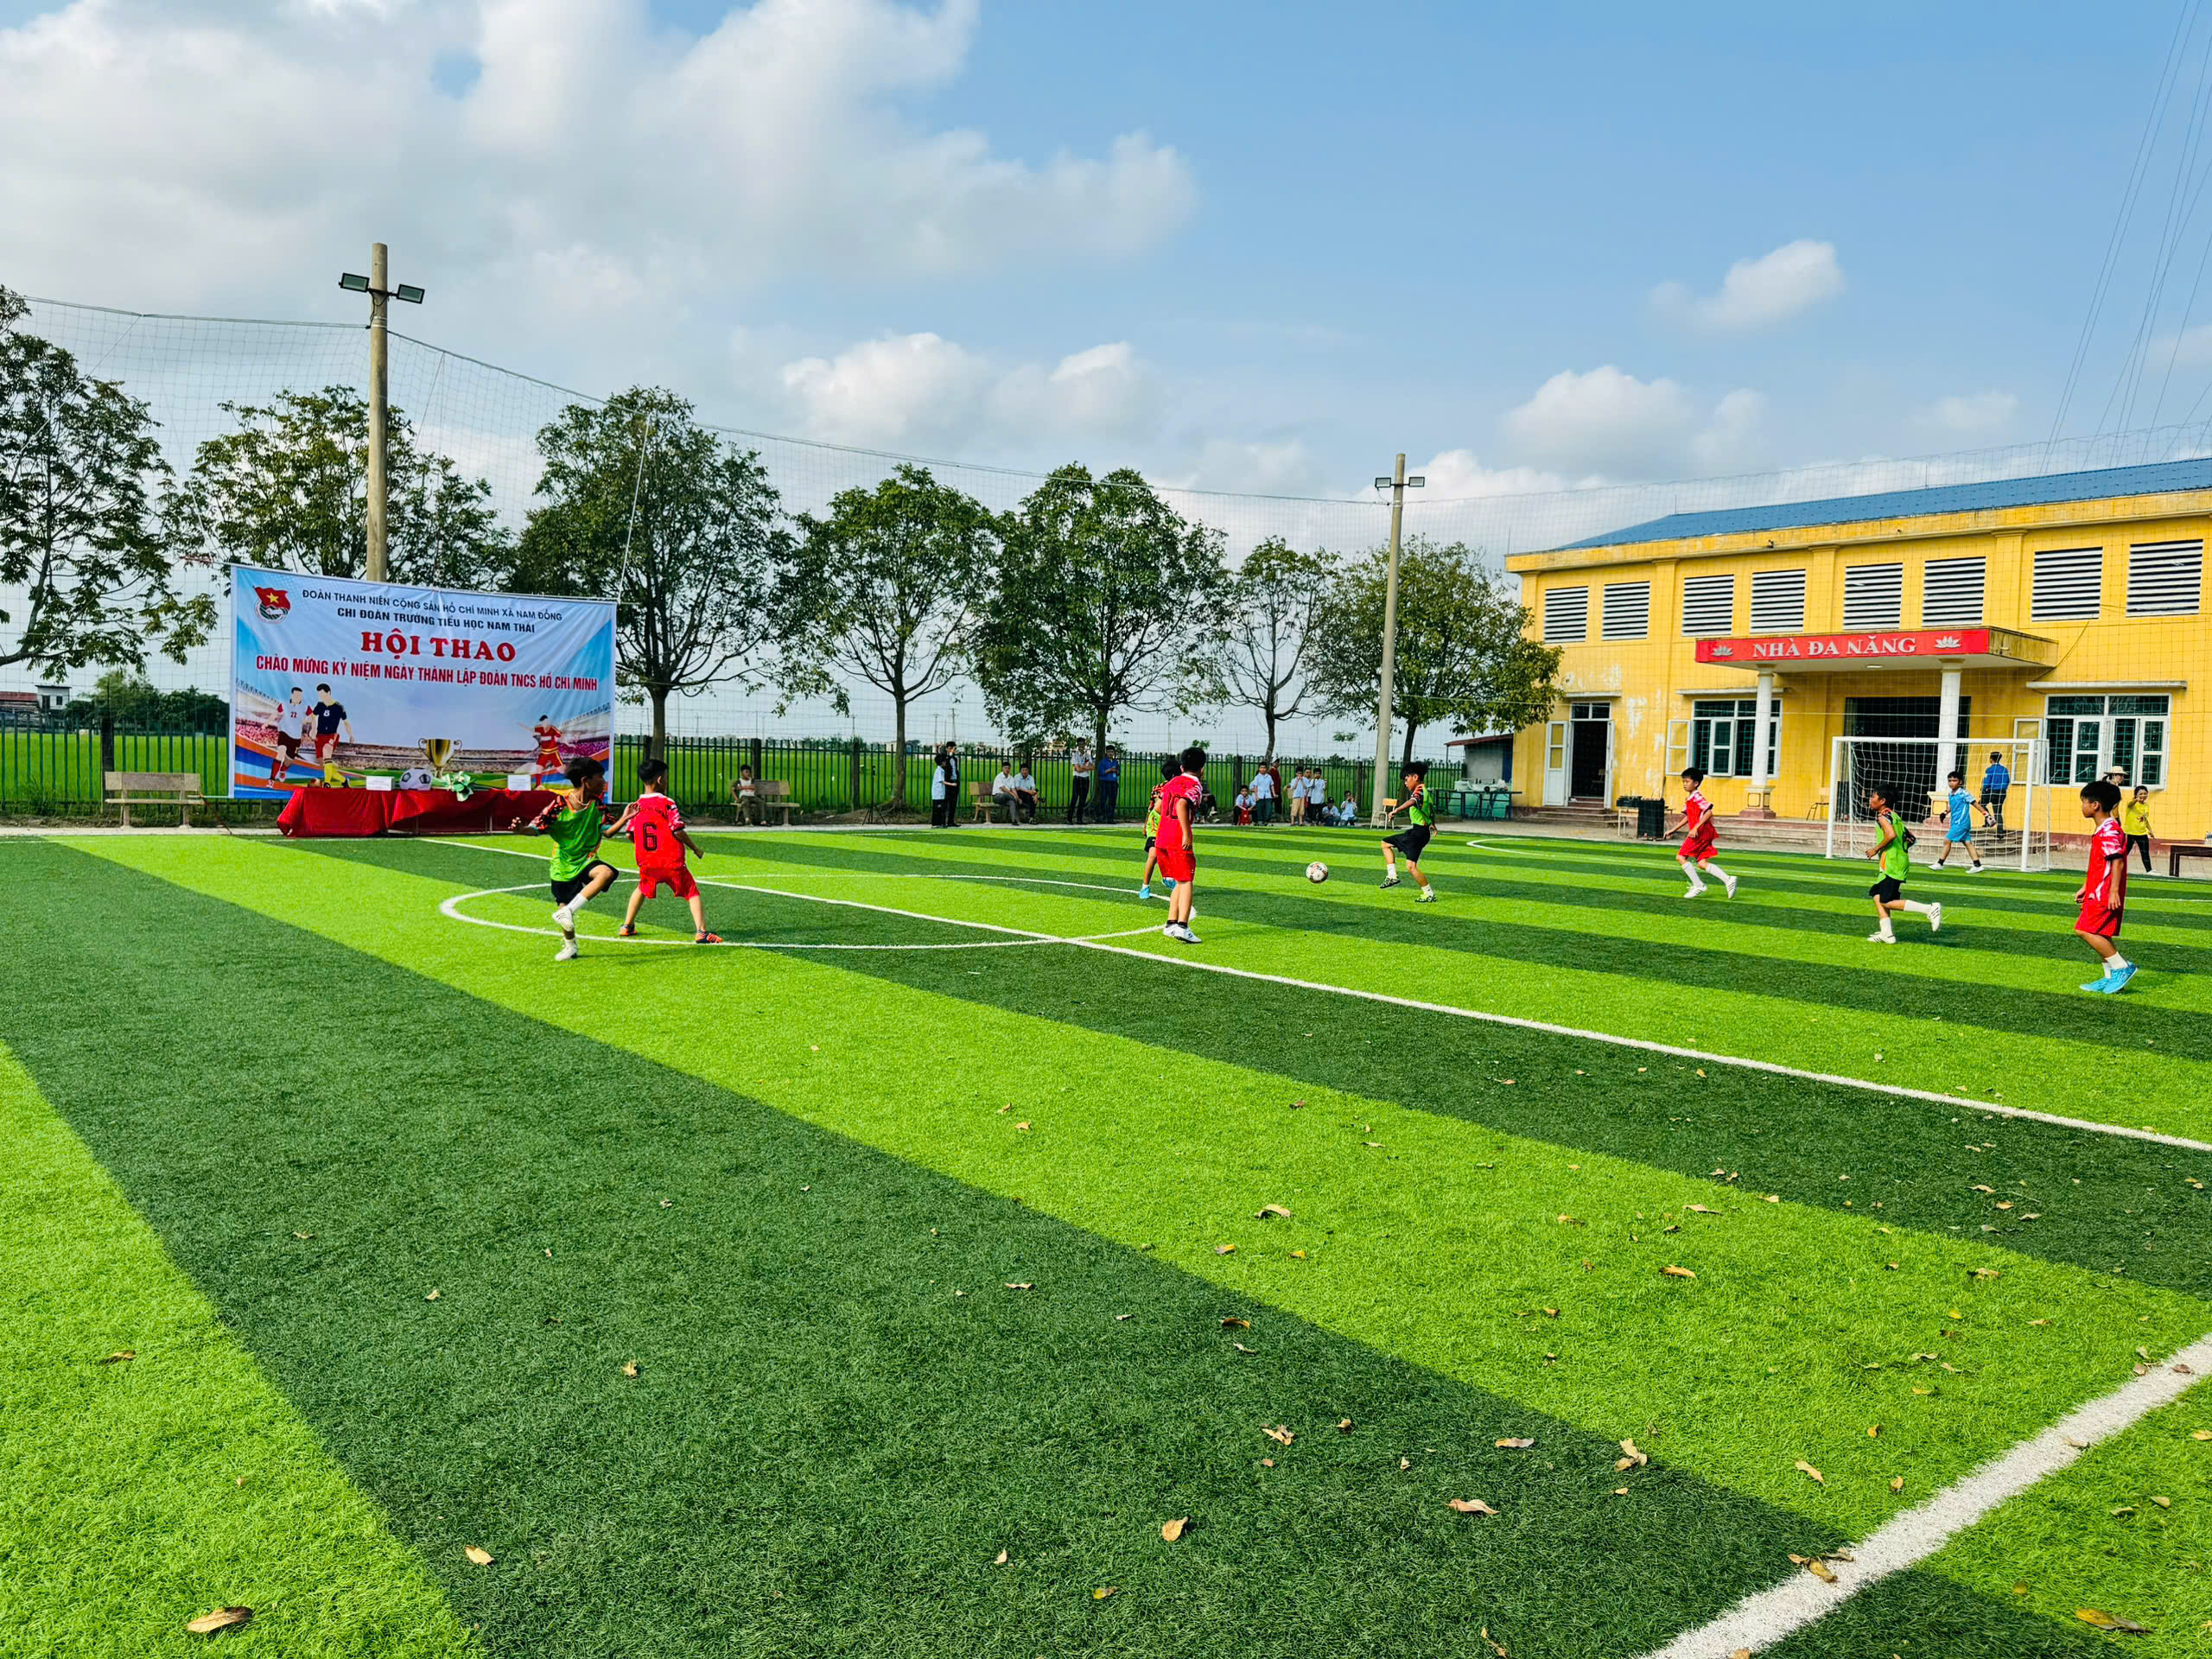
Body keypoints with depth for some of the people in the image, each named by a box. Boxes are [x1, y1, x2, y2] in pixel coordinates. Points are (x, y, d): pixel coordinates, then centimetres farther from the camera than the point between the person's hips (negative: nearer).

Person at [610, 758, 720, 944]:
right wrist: (696, 849, -1)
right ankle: (701, 932, -14)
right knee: (693, 893, 0)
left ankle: (627, 926, 34)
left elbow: (630, 836, 7)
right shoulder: (667, 803, -10)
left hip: (646, 864, 5)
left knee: (642, 889, 31)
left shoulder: (635, 806, 5)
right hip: (672, 862, -5)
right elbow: (678, 831, -15)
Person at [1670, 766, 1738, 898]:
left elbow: (1709, 812, -21)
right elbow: (1688, 817, 27)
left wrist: (1696, 828, -24)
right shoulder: (1688, 799, 18)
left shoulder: (1697, 796, -12)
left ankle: (1698, 885, -7)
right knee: (1701, 863, 6)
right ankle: (1728, 880, 1)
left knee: (1681, 857, -8)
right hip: (1703, 834, 10)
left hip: (1701, 832, -10)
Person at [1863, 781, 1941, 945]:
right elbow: (1911, 837, 21)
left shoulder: (1882, 816, -10)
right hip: (1901, 861, 10)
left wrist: (1876, 849, -16)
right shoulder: (1893, 815, 19)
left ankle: (1930, 909, -14)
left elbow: (1891, 834, -26)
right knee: (1877, 895, 11)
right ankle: (1886, 934, 9)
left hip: (1891, 864, -10)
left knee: (1887, 901, -10)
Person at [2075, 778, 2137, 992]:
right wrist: (2085, 888, 27)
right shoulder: (2101, 830, 17)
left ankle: (2122, 967, -8)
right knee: (2102, 935, 13)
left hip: (2105, 894, -11)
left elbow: (2117, 861, -23)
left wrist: (2114, 891, -26)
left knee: (2086, 930, -14)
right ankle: (2111, 977, 17)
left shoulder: (2109, 831, -16)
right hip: (2097, 892, 11)